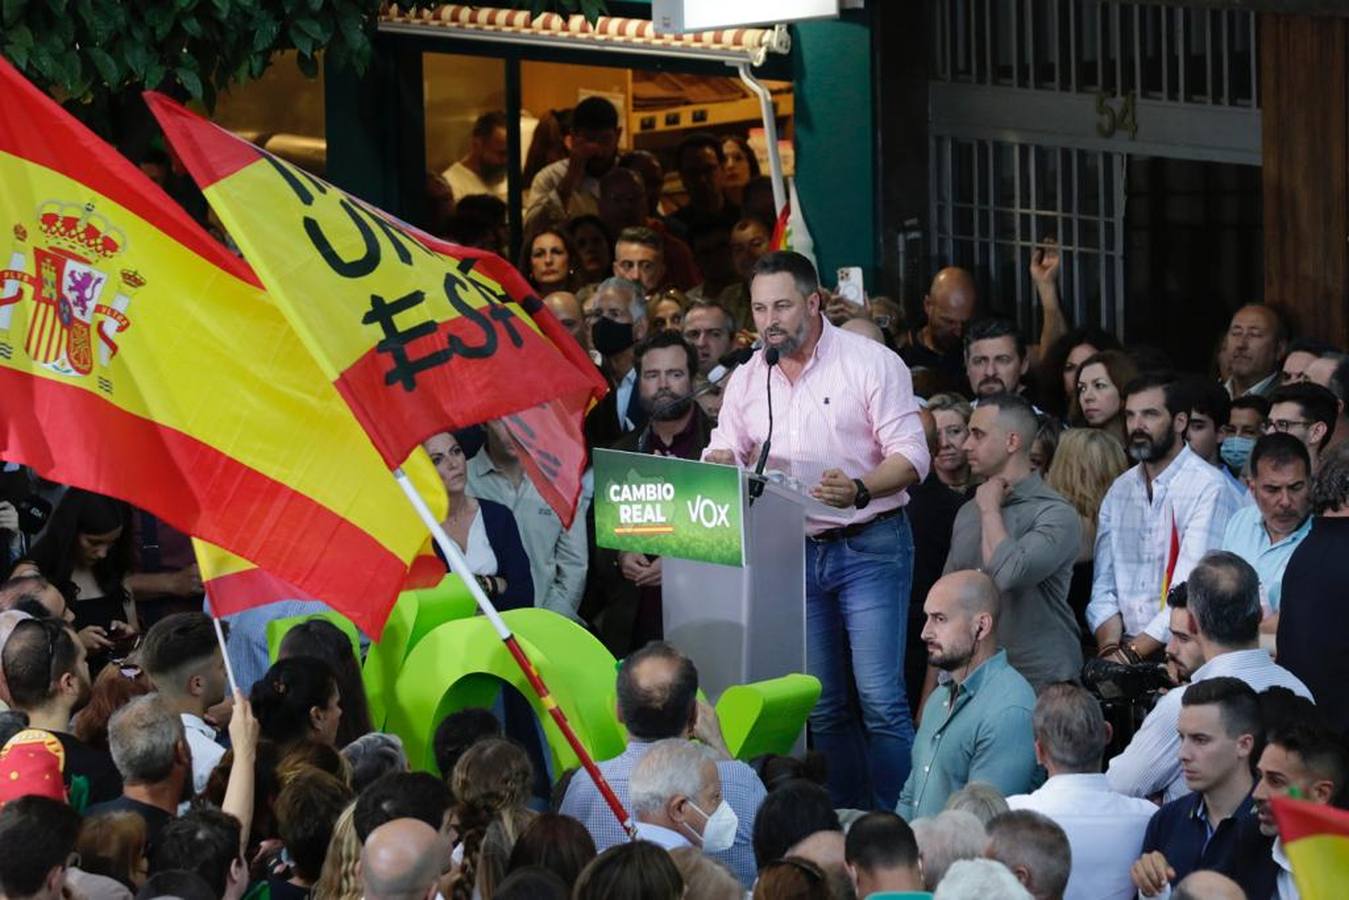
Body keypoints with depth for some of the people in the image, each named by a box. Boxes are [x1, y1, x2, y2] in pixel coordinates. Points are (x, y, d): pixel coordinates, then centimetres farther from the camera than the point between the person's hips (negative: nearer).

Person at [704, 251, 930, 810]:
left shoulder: (871, 363, -6)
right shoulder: (746, 380, 9)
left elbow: (911, 458, -10)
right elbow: (723, 457, 10)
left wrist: (859, 490, -29)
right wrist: (718, 465, -16)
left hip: (869, 547, -5)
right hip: (794, 551, 5)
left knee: (879, 698, -11)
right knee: (821, 706, 8)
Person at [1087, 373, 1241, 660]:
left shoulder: (1208, 488, -7)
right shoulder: (1119, 491, 14)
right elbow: (1103, 586, 11)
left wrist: (1132, 651, -15)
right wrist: (1110, 647, -6)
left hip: (1182, 652, -5)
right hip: (1126, 647, 5)